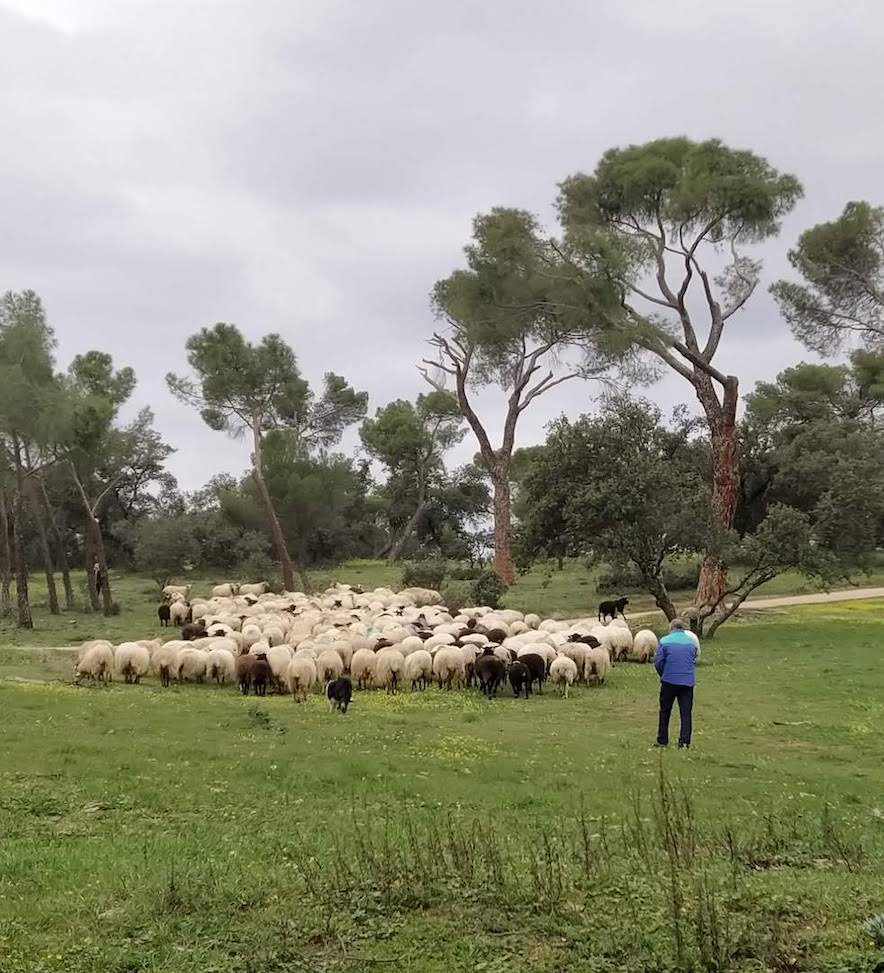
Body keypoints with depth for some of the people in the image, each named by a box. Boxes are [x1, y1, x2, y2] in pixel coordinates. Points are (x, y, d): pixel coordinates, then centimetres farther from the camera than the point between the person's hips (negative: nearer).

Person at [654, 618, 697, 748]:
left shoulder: (665, 641, -3)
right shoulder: (691, 642, 8)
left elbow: (658, 662, -2)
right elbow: (694, 661, 15)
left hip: (669, 680, -2)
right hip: (688, 681, 2)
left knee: (665, 711, 10)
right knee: (686, 712, 5)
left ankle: (662, 740, 14)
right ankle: (685, 740, 0)